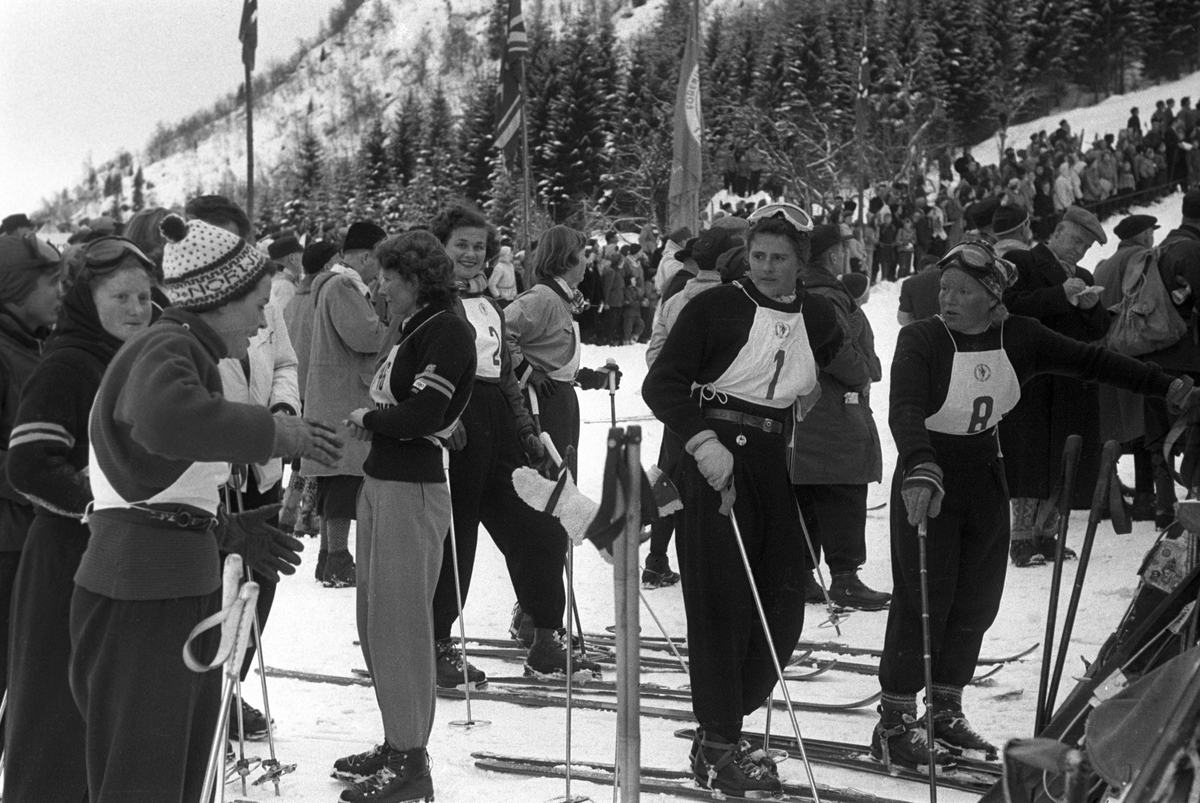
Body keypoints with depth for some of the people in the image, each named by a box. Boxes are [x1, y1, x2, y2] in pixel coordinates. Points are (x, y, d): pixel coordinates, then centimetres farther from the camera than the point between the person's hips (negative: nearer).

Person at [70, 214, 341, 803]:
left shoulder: (184, 349, 20)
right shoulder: (168, 348, -13)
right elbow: (167, 418, -38)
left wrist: (227, 532, 18)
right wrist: (275, 431, -28)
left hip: (184, 588, 11)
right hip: (141, 597, -11)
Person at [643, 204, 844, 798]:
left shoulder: (819, 319, 9)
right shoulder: (715, 308, -6)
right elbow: (661, 384, -10)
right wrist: (701, 439, -23)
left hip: (773, 463, 6)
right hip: (713, 459, -6)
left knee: (783, 609, 6)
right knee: (723, 603, -6)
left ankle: (722, 725, 21)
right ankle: (717, 750, 1)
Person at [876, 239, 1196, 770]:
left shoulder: (1019, 338, -3)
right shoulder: (920, 340, -18)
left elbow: (1089, 362, 1)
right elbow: (905, 411, -31)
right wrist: (920, 469, -49)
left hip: (986, 478, 5)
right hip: (928, 481, -5)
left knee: (977, 604, 10)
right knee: (924, 603, -8)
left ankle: (945, 712, 24)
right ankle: (895, 723, 2)